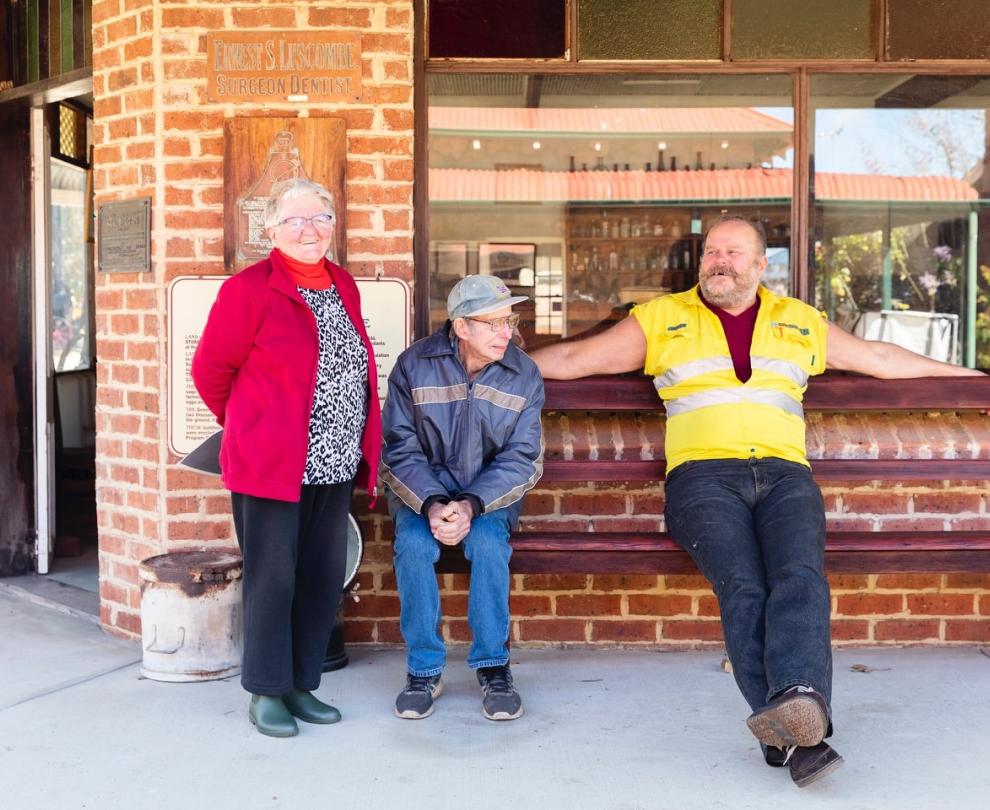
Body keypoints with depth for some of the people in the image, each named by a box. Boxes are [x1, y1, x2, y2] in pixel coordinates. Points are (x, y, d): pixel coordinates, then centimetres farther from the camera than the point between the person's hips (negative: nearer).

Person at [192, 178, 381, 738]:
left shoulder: (344, 286, 12)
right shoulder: (249, 289, -8)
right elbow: (211, 370, -1)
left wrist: (361, 447, 13)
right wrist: (249, 429, 10)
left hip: (334, 464, 6)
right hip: (271, 464, -6)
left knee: (324, 580, 10)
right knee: (273, 578, 0)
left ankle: (301, 686, 24)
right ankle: (265, 693, 15)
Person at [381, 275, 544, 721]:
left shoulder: (524, 374, -5)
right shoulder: (414, 364, -9)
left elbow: (522, 458, -8)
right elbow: (399, 448, -10)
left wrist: (472, 504, -24)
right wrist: (431, 505, -27)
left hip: (490, 493, 0)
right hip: (421, 490, 0)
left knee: (488, 543, -31)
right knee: (413, 544, -30)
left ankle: (493, 666, -13)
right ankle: (424, 669, -13)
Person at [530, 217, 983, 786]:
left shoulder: (801, 323, 25)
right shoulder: (661, 320, 19)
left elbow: (878, 357, 35)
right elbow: (575, 359, 20)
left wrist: (963, 374, 38)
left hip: (785, 474, 2)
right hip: (703, 476, -2)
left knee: (801, 578, -29)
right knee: (743, 587, -28)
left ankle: (797, 700, -48)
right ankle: (798, 734, -36)